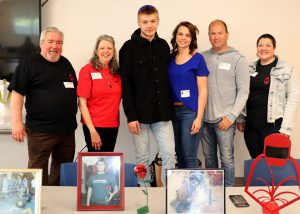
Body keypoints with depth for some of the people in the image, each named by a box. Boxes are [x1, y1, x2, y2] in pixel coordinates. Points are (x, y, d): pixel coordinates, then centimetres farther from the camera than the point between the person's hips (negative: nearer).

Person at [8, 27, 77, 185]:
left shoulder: (66, 64, 14)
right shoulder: (29, 64, -4)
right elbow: (17, 94, -10)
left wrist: (73, 118, 16)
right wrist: (16, 122, -18)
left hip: (67, 129, 6)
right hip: (40, 130, -6)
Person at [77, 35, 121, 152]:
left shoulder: (117, 72, 6)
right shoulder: (87, 70, -8)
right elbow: (82, 103, -10)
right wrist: (92, 130, -14)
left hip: (113, 125, 5)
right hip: (94, 126, -5)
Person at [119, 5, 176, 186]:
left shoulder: (164, 46, 9)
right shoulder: (129, 48, -4)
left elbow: (167, 78, 14)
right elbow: (126, 84, -9)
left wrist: (169, 106, 8)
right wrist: (131, 115, -14)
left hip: (162, 112, 3)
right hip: (140, 113, -3)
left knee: (170, 154, 3)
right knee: (142, 157, 8)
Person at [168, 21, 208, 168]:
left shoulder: (197, 58, -4)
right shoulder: (170, 58, 8)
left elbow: (202, 90, -6)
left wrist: (199, 117, -12)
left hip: (190, 112, -4)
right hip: (172, 111, 5)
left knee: (189, 157, -2)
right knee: (179, 155, 12)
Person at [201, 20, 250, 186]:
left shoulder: (237, 59, -2)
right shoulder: (202, 58, 8)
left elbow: (243, 91, -5)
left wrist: (231, 116, -11)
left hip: (224, 119, -3)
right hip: (204, 118, 4)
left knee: (226, 159, 3)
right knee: (209, 157, 14)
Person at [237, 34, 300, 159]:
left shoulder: (286, 70, -5)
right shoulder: (250, 69, 9)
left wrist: (286, 127, -13)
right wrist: (240, 119, 6)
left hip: (273, 125, -4)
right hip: (250, 125, 4)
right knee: (255, 161, 13)